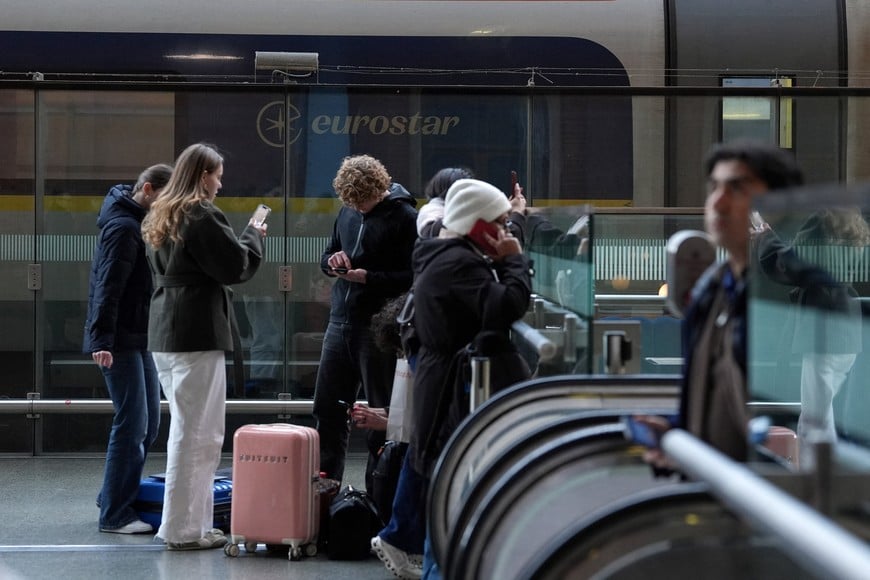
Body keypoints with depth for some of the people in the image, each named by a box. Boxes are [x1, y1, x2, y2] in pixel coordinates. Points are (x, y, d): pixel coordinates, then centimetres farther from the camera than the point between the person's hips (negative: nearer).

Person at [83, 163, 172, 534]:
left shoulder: (142, 224, 15)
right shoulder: (123, 227, -15)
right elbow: (107, 287, -21)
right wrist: (102, 340, -26)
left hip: (140, 339, 10)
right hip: (121, 342, -10)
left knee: (148, 422, 14)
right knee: (132, 424, -7)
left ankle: (116, 497, 24)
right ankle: (114, 514, -1)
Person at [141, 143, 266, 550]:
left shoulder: (160, 217, 17)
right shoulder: (202, 216, -12)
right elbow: (236, 267, -11)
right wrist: (254, 236, 7)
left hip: (165, 332, 9)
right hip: (197, 332, -9)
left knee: (185, 428, 14)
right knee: (197, 434, -5)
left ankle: (187, 522, 16)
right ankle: (183, 529, -2)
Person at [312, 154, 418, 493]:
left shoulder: (404, 218, -9)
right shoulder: (348, 212, 11)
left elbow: (414, 276, -14)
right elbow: (326, 257, 23)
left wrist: (370, 277, -21)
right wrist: (333, 261, 0)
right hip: (341, 321, 7)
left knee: (381, 413, 2)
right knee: (327, 406, 9)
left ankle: (378, 492, 10)